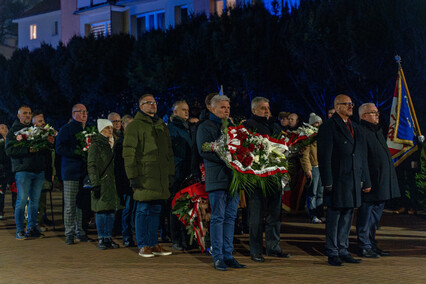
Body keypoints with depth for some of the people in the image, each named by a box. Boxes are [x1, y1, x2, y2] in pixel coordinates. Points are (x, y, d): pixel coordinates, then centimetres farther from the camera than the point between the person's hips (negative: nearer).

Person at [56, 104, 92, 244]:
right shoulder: (66, 129, -1)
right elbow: (59, 148, -9)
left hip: (84, 170, 5)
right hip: (71, 172, -5)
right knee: (70, 205, -4)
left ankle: (80, 232, 13)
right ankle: (69, 234, 3)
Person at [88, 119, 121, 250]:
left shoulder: (111, 144, 18)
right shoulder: (96, 145, -3)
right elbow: (92, 166, -10)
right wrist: (95, 184, -18)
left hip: (112, 183, 6)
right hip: (101, 183, -6)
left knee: (111, 210, 5)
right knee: (101, 210, -5)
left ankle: (108, 238, 10)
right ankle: (101, 239, 1)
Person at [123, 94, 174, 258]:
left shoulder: (162, 126, 19)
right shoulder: (134, 126, -1)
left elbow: (169, 151, 22)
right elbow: (128, 153, -6)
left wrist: (171, 173, 15)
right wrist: (133, 176, -13)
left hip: (161, 176, 6)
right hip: (143, 175, -6)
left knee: (155, 210, 9)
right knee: (143, 210, -2)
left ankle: (154, 244, 16)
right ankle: (143, 246, 5)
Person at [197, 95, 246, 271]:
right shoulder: (206, 127, 1)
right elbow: (204, 150, -10)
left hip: (233, 176, 6)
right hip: (217, 177, -6)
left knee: (230, 217, 6)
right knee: (218, 218, -4)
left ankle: (228, 255, 11)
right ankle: (217, 257, 1)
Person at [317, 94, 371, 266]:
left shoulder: (356, 129, 16)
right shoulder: (328, 127, -6)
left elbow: (362, 156, 19)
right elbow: (324, 157, -11)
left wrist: (366, 181, 16)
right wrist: (327, 182, -16)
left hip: (354, 181, 7)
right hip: (337, 181, -7)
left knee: (347, 216, 11)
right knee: (334, 216, 0)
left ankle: (342, 251, 20)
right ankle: (332, 253, 8)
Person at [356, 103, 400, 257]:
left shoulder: (378, 131, 19)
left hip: (382, 185, 9)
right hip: (369, 184, -9)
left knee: (375, 215, 15)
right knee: (366, 215, -2)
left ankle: (371, 244, 23)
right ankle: (364, 247, 5)